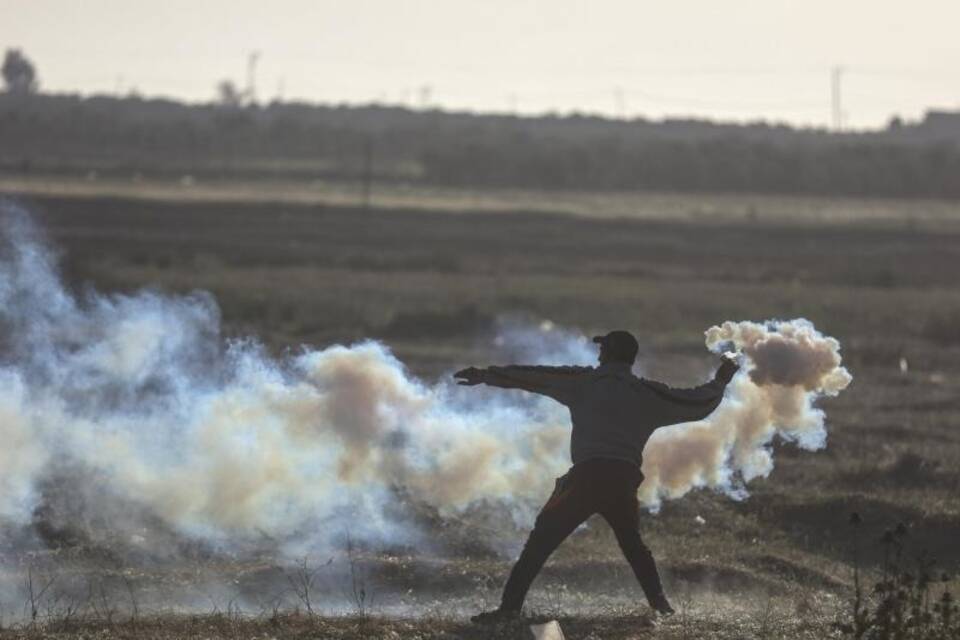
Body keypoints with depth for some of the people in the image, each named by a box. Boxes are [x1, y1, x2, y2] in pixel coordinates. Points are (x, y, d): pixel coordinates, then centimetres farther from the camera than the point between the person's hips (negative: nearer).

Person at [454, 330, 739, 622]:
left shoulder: (584, 381, 9)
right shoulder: (648, 393, 15)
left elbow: (534, 376, 9)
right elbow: (697, 404, 22)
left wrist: (486, 375, 15)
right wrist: (719, 383, 40)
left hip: (587, 476, -3)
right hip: (625, 480, 3)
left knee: (541, 540, -3)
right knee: (632, 542, 27)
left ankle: (510, 605, -14)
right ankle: (659, 601, 20)